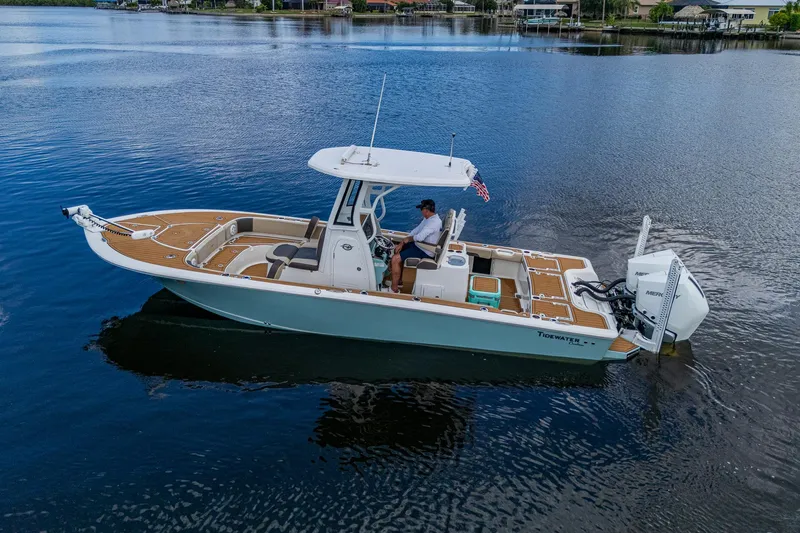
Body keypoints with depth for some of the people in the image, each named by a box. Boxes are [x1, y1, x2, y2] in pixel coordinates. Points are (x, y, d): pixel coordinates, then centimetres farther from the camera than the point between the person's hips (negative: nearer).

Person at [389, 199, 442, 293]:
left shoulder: (434, 222, -27)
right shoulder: (428, 218, 6)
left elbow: (419, 237, -33)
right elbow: (416, 230, 9)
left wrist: (407, 239, -11)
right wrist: (402, 243, 1)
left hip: (425, 252, -11)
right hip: (419, 245, 11)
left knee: (395, 259, -18)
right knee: (398, 249, 22)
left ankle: (394, 288, -8)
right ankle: (399, 277, 27)